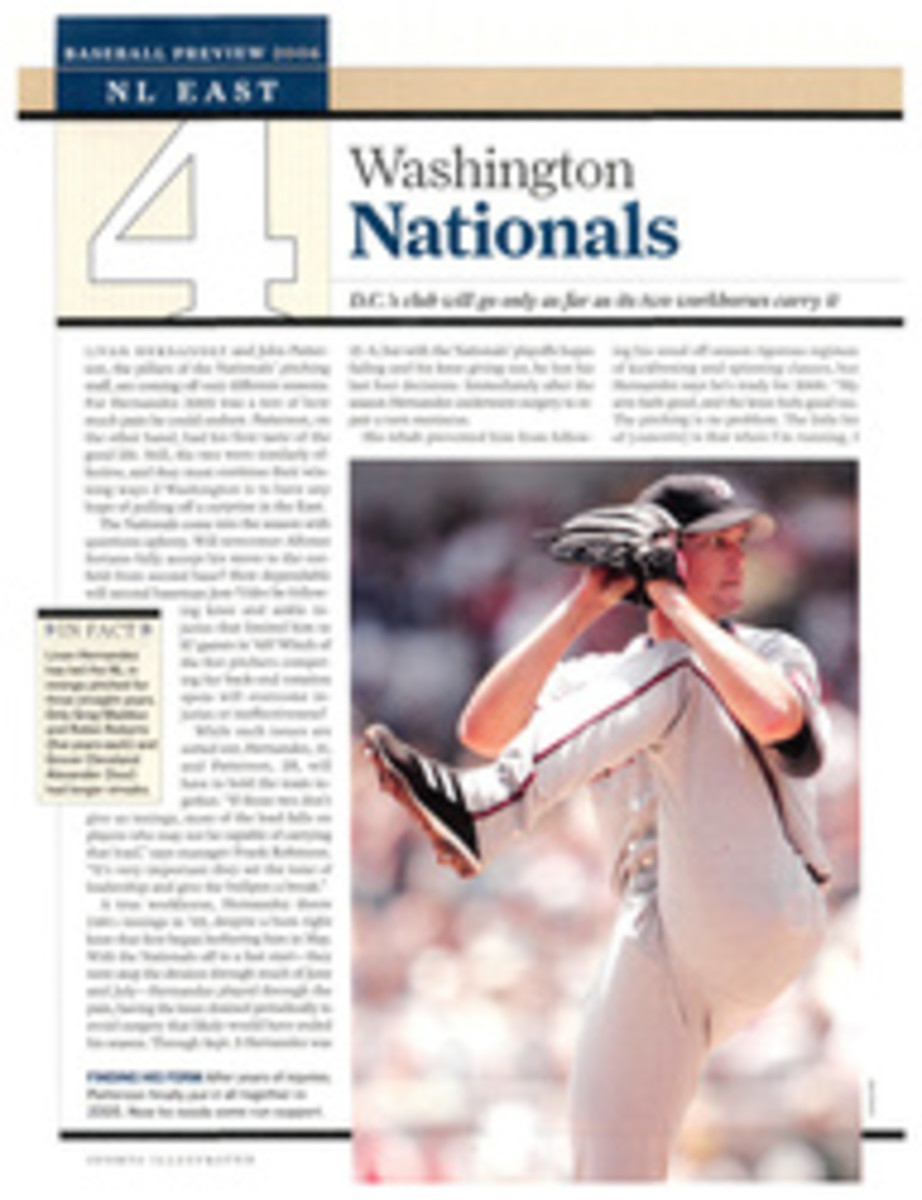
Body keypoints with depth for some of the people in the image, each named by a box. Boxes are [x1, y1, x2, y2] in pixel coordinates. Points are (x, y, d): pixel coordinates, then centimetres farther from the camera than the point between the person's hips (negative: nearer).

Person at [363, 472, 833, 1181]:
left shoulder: (774, 654, 15)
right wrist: (582, 609, 1)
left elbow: (774, 716, -12)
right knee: (610, 1168, -8)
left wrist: (678, 607, -3)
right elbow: (483, 729, 4)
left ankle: (484, 811, -39)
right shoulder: (599, 681, 23)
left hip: (761, 924, -4)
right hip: (657, 950, 4)